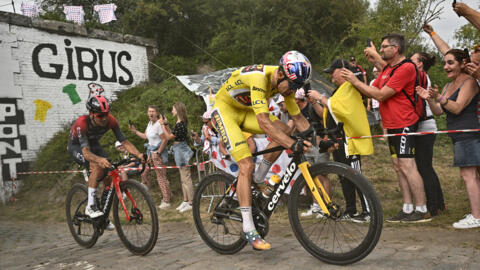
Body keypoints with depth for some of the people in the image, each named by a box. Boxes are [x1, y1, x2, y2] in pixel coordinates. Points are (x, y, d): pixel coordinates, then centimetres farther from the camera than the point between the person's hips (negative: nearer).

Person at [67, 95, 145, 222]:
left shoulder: (111, 120, -27)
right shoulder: (82, 123, -38)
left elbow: (124, 141, -24)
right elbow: (86, 152, -44)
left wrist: (139, 154, -40)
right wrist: (100, 159, -64)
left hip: (93, 144, 5)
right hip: (76, 146, -4)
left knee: (109, 177, -10)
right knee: (97, 166, -33)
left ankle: (103, 214, 9)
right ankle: (90, 206, -23)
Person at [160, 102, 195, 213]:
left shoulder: (180, 124, -21)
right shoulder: (179, 123, 10)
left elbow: (168, 137, -15)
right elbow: (172, 135, 13)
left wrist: (162, 125, -8)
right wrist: (166, 124, 12)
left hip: (181, 150, -11)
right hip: (179, 151, 11)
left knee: (186, 177, -5)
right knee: (183, 178, 15)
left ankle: (191, 203, 1)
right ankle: (185, 201, 25)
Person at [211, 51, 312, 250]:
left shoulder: (286, 82, -10)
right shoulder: (259, 78, -35)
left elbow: (298, 117, -3)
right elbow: (264, 122, -43)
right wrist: (292, 145, -49)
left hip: (246, 110, 8)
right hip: (225, 108, -7)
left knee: (284, 131, -16)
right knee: (246, 165, -19)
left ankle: (258, 180, 0)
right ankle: (249, 230, -13)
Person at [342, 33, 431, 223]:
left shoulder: (406, 68, -14)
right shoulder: (387, 68, 16)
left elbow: (380, 95, -19)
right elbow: (371, 92, 14)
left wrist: (355, 81, -13)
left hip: (404, 124, -9)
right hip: (392, 126, 10)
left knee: (407, 166, -10)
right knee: (398, 167, 10)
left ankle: (422, 210, -2)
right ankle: (407, 209, 17)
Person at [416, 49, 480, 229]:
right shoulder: (448, 86, 18)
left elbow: (457, 108, -18)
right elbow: (438, 111, 11)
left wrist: (439, 98, -31)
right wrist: (429, 99, -5)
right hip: (459, 137, 9)